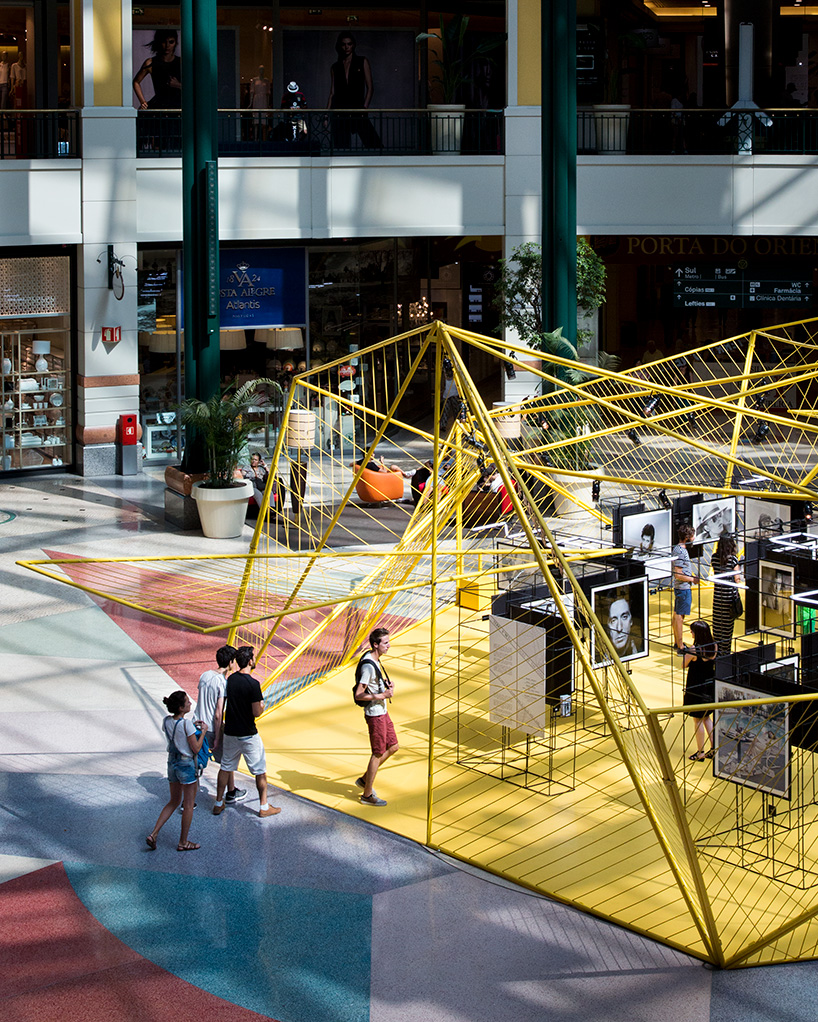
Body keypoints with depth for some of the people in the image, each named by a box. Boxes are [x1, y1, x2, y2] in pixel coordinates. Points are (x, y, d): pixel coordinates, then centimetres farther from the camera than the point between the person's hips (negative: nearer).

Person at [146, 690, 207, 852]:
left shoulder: (167, 721, 0)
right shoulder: (186, 724, -20)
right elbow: (196, 749, -16)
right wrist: (203, 731, -4)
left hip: (172, 763, 7)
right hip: (187, 765, -7)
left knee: (173, 801, 20)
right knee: (189, 804, 7)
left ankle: (153, 834, 9)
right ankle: (183, 842, 14)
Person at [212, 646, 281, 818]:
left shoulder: (230, 679, 0)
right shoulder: (252, 684, -20)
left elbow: (225, 704, 9)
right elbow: (256, 712, -20)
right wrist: (262, 706, 2)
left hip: (230, 733, 6)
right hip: (248, 735, -6)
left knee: (225, 768, 17)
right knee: (260, 771, 8)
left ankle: (218, 804, 23)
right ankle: (264, 807, 12)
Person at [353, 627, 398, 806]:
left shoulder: (374, 660, 7)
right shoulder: (368, 666, -24)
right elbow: (359, 694, -25)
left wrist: (386, 683, 6)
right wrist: (382, 696, -22)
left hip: (382, 712, 10)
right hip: (374, 714, -10)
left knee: (393, 747, 16)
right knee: (378, 753, 0)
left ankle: (365, 780, 26)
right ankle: (367, 795, 13)